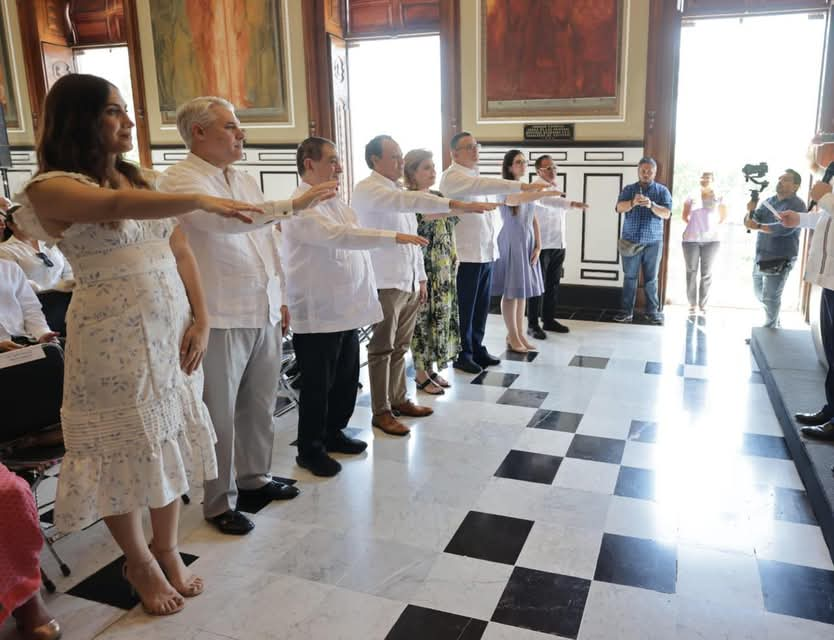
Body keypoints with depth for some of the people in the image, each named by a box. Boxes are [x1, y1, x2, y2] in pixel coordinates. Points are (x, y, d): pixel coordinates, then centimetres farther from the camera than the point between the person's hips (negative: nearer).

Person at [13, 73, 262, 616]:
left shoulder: (141, 182, 11)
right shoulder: (52, 188, -10)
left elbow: (181, 253, 8)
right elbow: (116, 207, -31)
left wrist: (200, 321, -2)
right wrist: (200, 200, -41)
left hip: (173, 333, 6)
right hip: (114, 341, -6)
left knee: (171, 441, 12)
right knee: (126, 449, 8)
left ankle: (167, 549, 31)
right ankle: (140, 562, 28)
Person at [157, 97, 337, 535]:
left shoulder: (245, 181, 15)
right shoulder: (180, 180, -10)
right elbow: (222, 218, -28)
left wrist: (280, 298, 19)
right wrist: (293, 205, -29)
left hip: (264, 314, 7)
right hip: (220, 318, -7)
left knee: (260, 405, 17)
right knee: (220, 415, 4)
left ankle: (254, 476, 35)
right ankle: (219, 502, 19)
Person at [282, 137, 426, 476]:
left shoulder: (334, 203, 13)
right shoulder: (301, 207, -15)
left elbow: (355, 251, 17)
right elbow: (340, 236, -27)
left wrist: (368, 300, 15)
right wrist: (394, 236, -28)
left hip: (346, 311, 8)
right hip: (318, 316, -8)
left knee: (346, 381, 17)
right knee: (317, 386, 4)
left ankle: (333, 433, 36)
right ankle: (310, 449, 21)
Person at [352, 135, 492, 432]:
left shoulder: (399, 192, 16)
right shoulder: (367, 189, -11)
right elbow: (410, 201, -29)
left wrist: (420, 277, 18)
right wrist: (456, 204, -37)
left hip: (409, 282, 8)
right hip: (384, 283, -8)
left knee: (399, 347, 15)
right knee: (382, 349, 1)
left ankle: (398, 399, 27)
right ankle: (381, 411, 10)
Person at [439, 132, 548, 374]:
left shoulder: (476, 177, 18)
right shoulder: (453, 177, -11)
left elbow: (492, 203, 28)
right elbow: (485, 186, -28)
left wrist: (493, 233, 14)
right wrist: (522, 186, -36)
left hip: (486, 252, 8)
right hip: (466, 254, -8)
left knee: (481, 307, 13)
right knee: (465, 308, 1)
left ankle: (476, 349, 26)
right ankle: (462, 354, 13)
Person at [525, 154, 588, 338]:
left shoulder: (556, 188, 17)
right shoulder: (536, 187, -10)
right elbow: (546, 200, -33)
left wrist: (563, 242, 17)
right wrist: (571, 204, -45)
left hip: (558, 245, 8)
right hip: (541, 245, -8)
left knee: (553, 285, 12)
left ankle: (549, 320, 22)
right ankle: (533, 324, 3)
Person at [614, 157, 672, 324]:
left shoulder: (662, 190, 4)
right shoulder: (629, 189, 6)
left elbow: (666, 213, -8)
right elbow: (620, 208, -11)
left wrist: (651, 205, -27)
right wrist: (633, 202, -32)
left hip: (653, 242, 0)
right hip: (631, 241, 0)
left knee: (651, 279, 5)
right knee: (629, 277, 3)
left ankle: (652, 311, 11)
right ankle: (627, 311, 8)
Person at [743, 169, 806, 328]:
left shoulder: (797, 205, -9)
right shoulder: (768, 201, 11)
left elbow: (785, 228, -24)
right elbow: (749, 223, 4)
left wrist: (758, 226, -23)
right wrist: (751, 212, -16)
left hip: (780, 259, -7)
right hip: (761, 257, 7)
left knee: (770, 298, -9)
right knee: (759, 293, 18)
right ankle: (774, 322, 36)